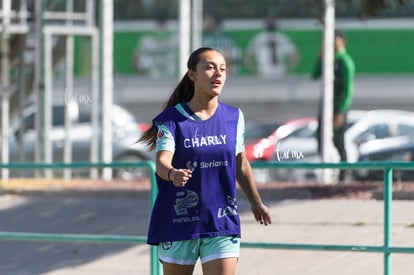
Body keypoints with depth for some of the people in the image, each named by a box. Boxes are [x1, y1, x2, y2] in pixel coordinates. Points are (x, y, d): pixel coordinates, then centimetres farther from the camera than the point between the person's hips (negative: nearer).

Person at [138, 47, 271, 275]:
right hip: (179, 222, -2)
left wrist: (256, 202, 27)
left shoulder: (234, 117, 4)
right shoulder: (171, 120, -7)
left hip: (222, 224, 2)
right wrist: (172, 173, -45)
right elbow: (161, 161, -22)